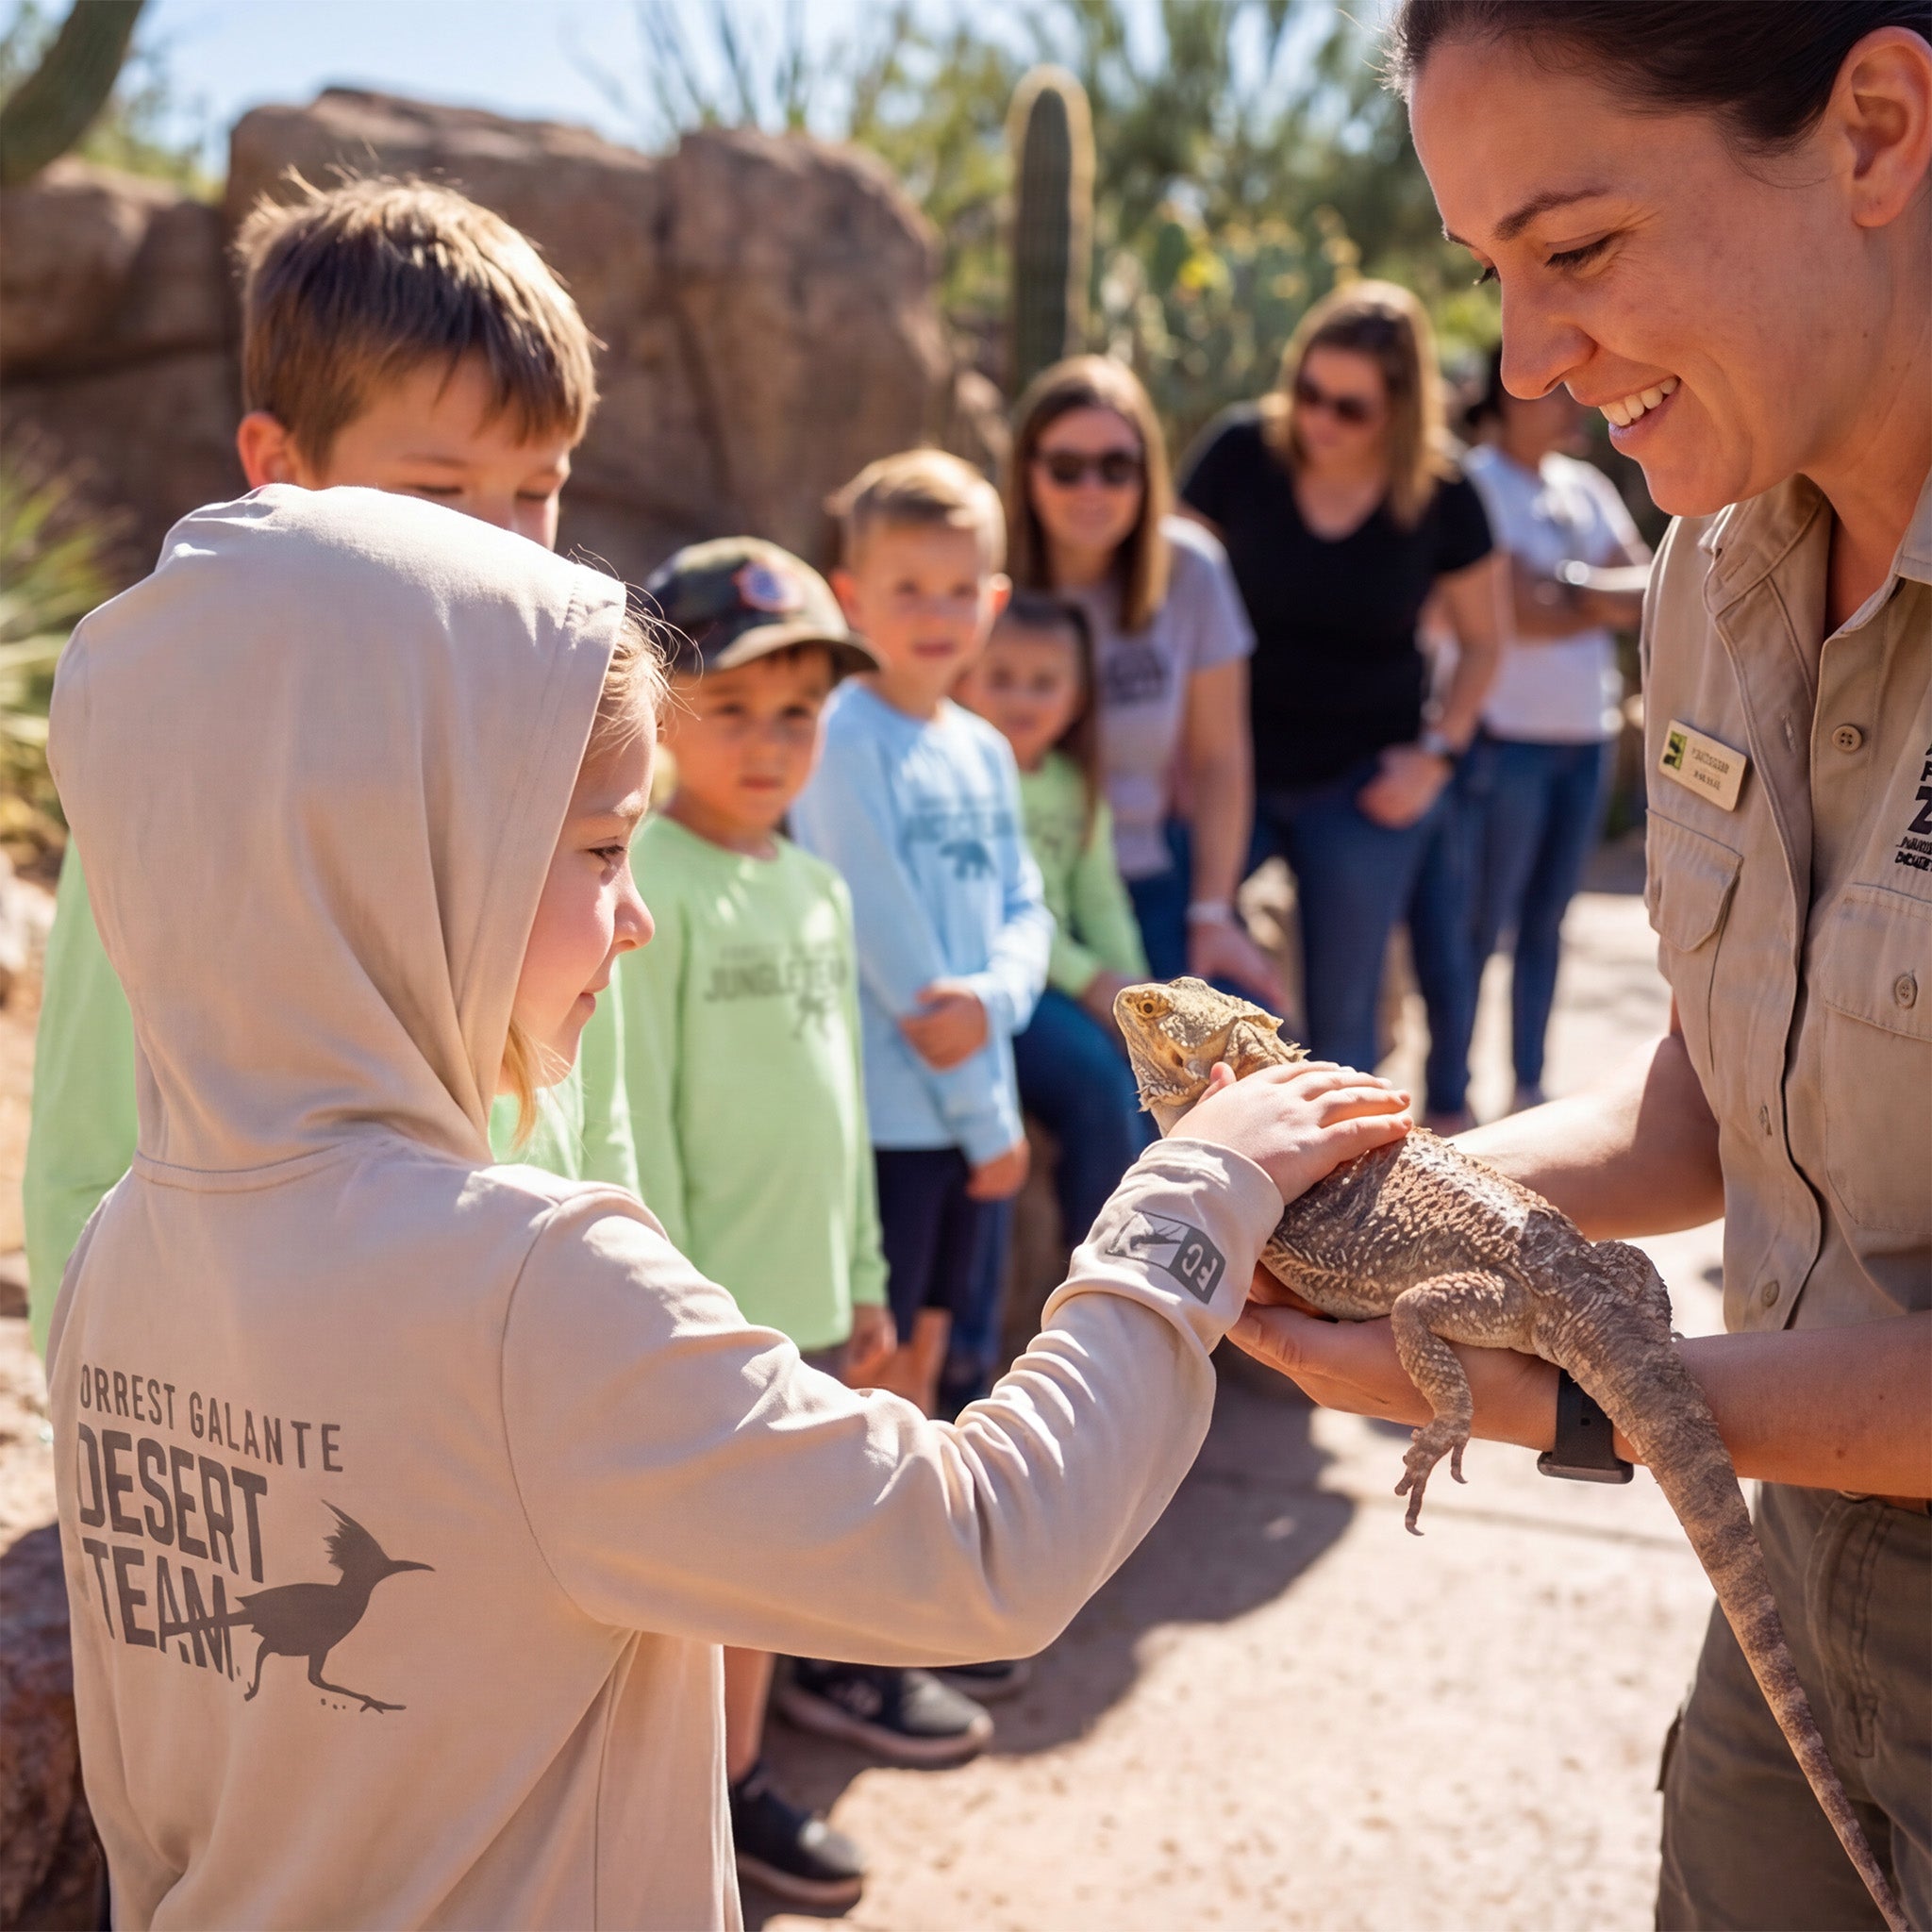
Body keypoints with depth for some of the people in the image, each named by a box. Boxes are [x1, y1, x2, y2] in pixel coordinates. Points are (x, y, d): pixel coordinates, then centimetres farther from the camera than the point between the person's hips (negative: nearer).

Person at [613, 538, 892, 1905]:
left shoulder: (819, 888, 8)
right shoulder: (651, 892, -15)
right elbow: (638, 1125, -16)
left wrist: (863, 1275, 16)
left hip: (813, 1292, 7)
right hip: (716, 1305, -7)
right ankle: (732, 1785, 25)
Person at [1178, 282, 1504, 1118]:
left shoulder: (1442, 500, -7)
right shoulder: (1241, 452, -8)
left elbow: (1481, 641, 7)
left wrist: (1437, 751, -4)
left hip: (1361, 784, 0)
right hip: (1234, 766, 0)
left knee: (1340, 1014, 6)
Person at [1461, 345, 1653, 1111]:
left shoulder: (1587, 488, 14)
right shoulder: (1476, 483, -7)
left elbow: (1653, 587, 5)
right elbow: (1522, 613, -15)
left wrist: (1566, 584, -11)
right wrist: (1608, 602, -2)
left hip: (1588, 733, 7)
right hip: (1509, 737, -7)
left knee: (1546, 920, 12)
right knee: (1482, 926, -3)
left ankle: (1530, 1086, 20)